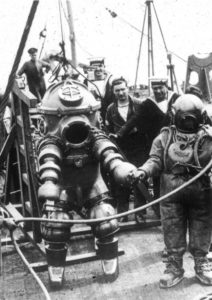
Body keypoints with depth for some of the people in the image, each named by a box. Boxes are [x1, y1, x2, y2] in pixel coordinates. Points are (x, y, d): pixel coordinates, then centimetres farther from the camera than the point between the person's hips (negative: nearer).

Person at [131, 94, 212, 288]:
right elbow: (156, 160, -3)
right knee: (172, 232, 9)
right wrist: (144, 171, -22)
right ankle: (174, 266, 25)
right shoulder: (165, 137, 0)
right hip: (172, 194, 0)